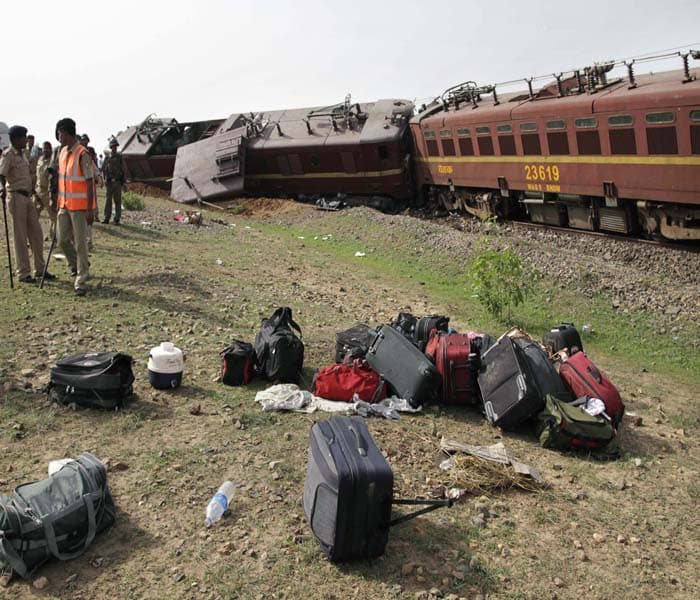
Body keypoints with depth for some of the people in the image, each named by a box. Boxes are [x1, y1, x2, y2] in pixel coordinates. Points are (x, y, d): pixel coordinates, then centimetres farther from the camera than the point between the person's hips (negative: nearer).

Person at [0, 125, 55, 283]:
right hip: (16, 197, -8)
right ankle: (23, 273, 4)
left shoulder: (22, 154, 15)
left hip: (27, 196, 8)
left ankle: (40, 269, 18)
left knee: (36, 233, 10)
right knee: (20, 236, -3)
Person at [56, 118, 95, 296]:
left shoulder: (83, 154, -13)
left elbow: (90, 182, -14)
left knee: (80, 243, -3)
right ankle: (77, 265, 34)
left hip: (80, 206, -7)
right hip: (65, 205, 7)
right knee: (62, 240, 9)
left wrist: (90, 209, -17)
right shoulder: (62, 153, 11)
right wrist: (59, 202, 19)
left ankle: (81, 281, 4)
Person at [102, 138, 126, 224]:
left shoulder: (120, 157, 1)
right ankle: (107, 218, 7)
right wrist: (105, 180, -6)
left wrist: (123, 182, -3)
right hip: (109, 182, 2)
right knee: (108, 200, 3)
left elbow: (123, 170, 2)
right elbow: (103, 170, 9)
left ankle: (117, 219, 4)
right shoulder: (107, 158, 7)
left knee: (117, 201, 0)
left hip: (117, 182, -2)